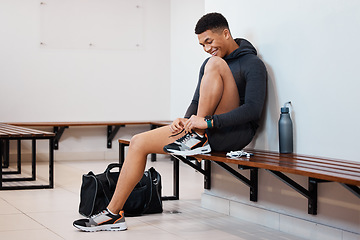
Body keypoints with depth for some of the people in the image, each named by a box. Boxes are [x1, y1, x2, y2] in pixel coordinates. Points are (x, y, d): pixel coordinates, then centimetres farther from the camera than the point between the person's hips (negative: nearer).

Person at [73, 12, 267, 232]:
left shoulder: (253, 64, -5)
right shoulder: (207, 63, 19)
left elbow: (253, 109, -18)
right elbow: (197, 102, 21)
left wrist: (208, 122, -25)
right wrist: (186, 121, -3)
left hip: (235, 132, -7)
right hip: (211, 135, 7)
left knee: (216, 64, -23)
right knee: (139, 142, -4)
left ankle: (198, 137, -20)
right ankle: (114, 214, -4)